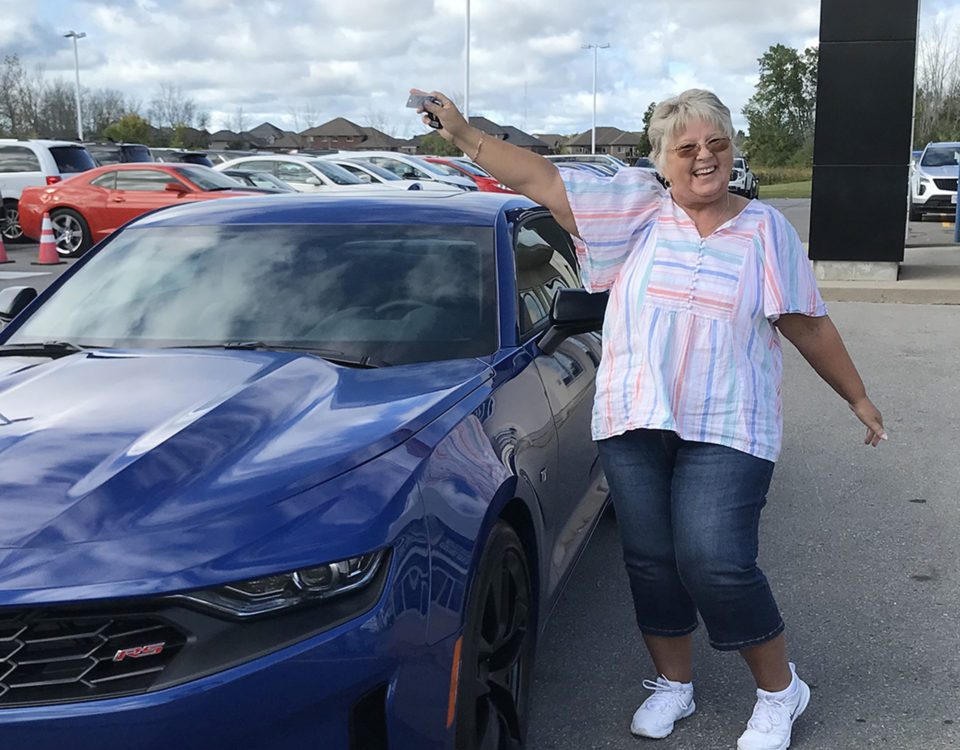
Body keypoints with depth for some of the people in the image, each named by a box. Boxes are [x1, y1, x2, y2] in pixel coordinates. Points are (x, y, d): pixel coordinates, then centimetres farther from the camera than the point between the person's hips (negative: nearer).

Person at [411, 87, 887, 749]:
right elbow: (541, 179, -2)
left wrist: (859, 398, 11)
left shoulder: (765, 229, 4)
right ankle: (674, 685, 32)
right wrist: (463, 133, -9)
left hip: (727, 430, -2)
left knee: (717, 565, -9)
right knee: (651, 562, 10)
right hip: (634, 423, 2)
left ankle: (781, 691, 16)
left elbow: (808, 324, 9)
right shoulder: (638, 209, 3)